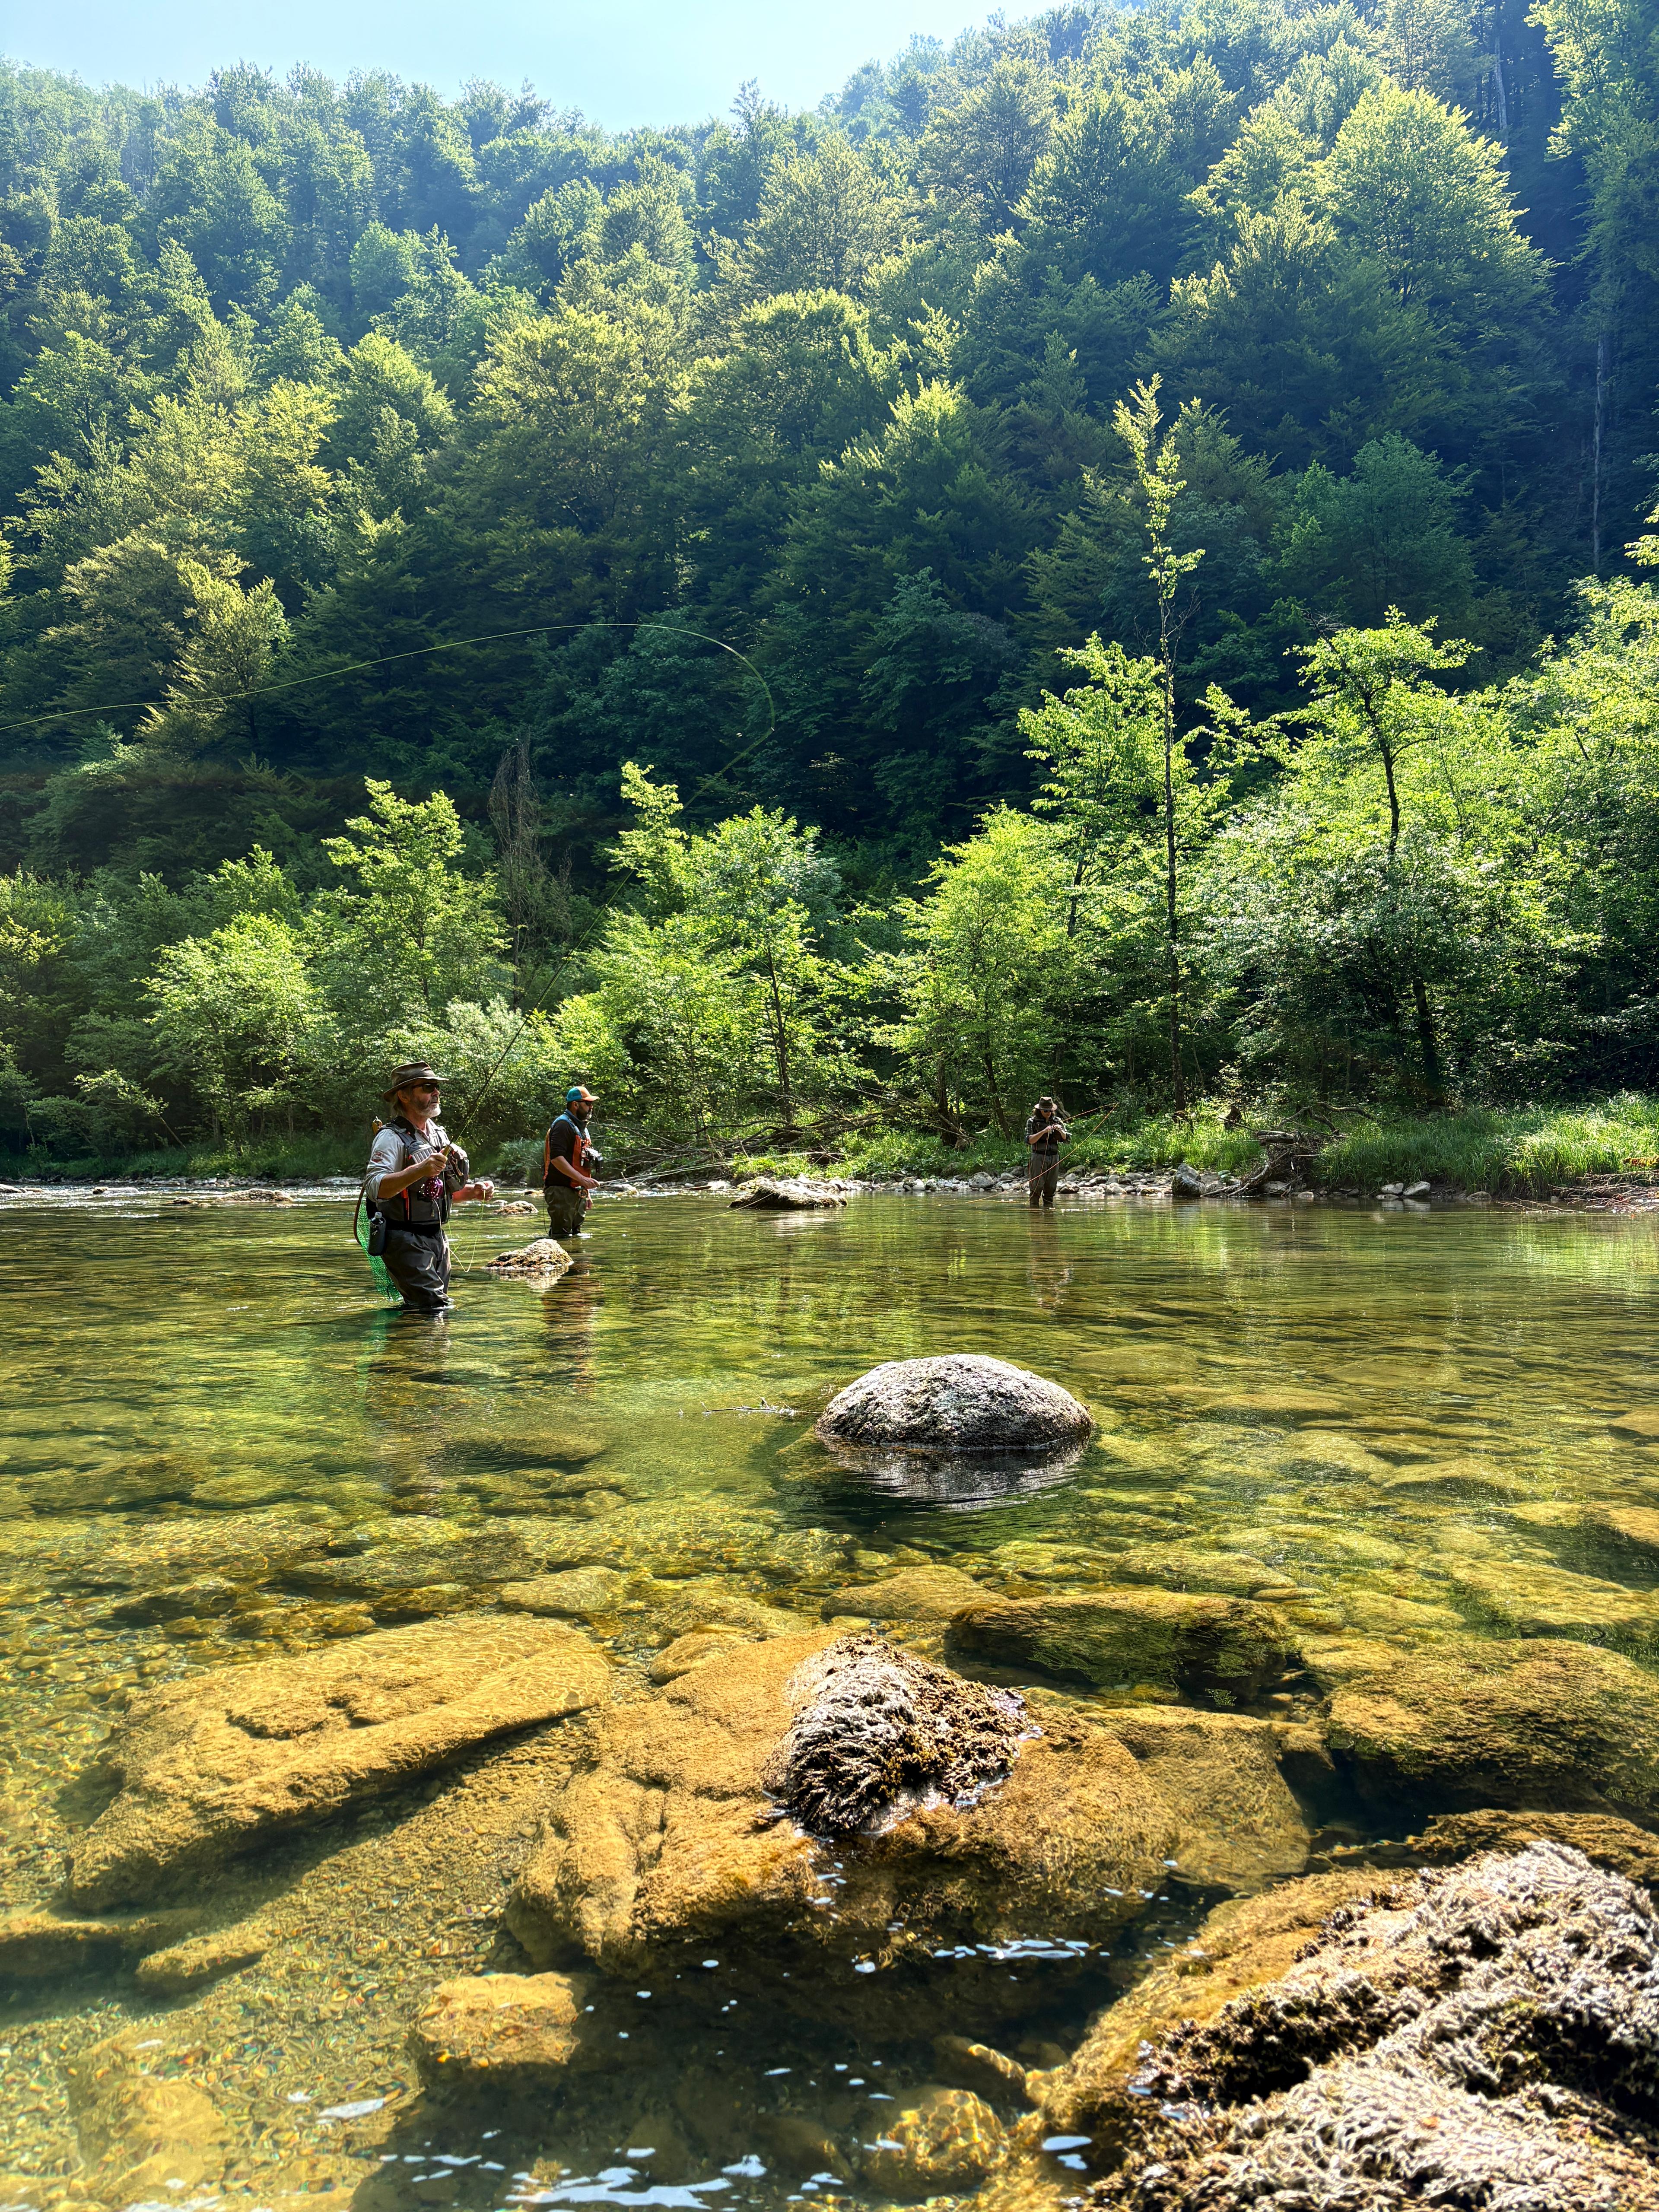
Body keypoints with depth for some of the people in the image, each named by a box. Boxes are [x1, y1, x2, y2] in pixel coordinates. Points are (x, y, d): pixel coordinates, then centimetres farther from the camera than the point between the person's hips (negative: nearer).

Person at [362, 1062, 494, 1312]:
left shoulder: (438, 1133, 16)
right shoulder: (392, 1137, -11)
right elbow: (374, 1188, -27)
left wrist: (473, 1191, 8)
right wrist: (420, 1170, -37)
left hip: (437, 1237, 8)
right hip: (406, 1242, -8)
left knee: (439, 1306, 12)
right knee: (434, 1309, -16)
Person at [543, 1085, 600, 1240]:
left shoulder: (582, 1128, 22)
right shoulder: (563, 1125, -11)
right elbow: (556, 1158, -23)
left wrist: (586, 1193, 24)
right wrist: (582, 1179, -27)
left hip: (577, 1192, 10)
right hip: (561, 1192, -10)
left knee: (576, 1237, 11)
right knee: (562, 1238, -13)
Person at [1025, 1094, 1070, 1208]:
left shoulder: (1057, 1121, 12)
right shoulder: (1032, 1122, 1)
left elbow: (1068, 1140, 11)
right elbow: (1029, 1141, -10)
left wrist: (1061, 1131, -9)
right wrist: (1043, 1132, -19)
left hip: (1054, 1158, 4)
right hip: (1039, 1157, -4)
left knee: (1050, 1188, 6)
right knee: (1037, 1187, -8)